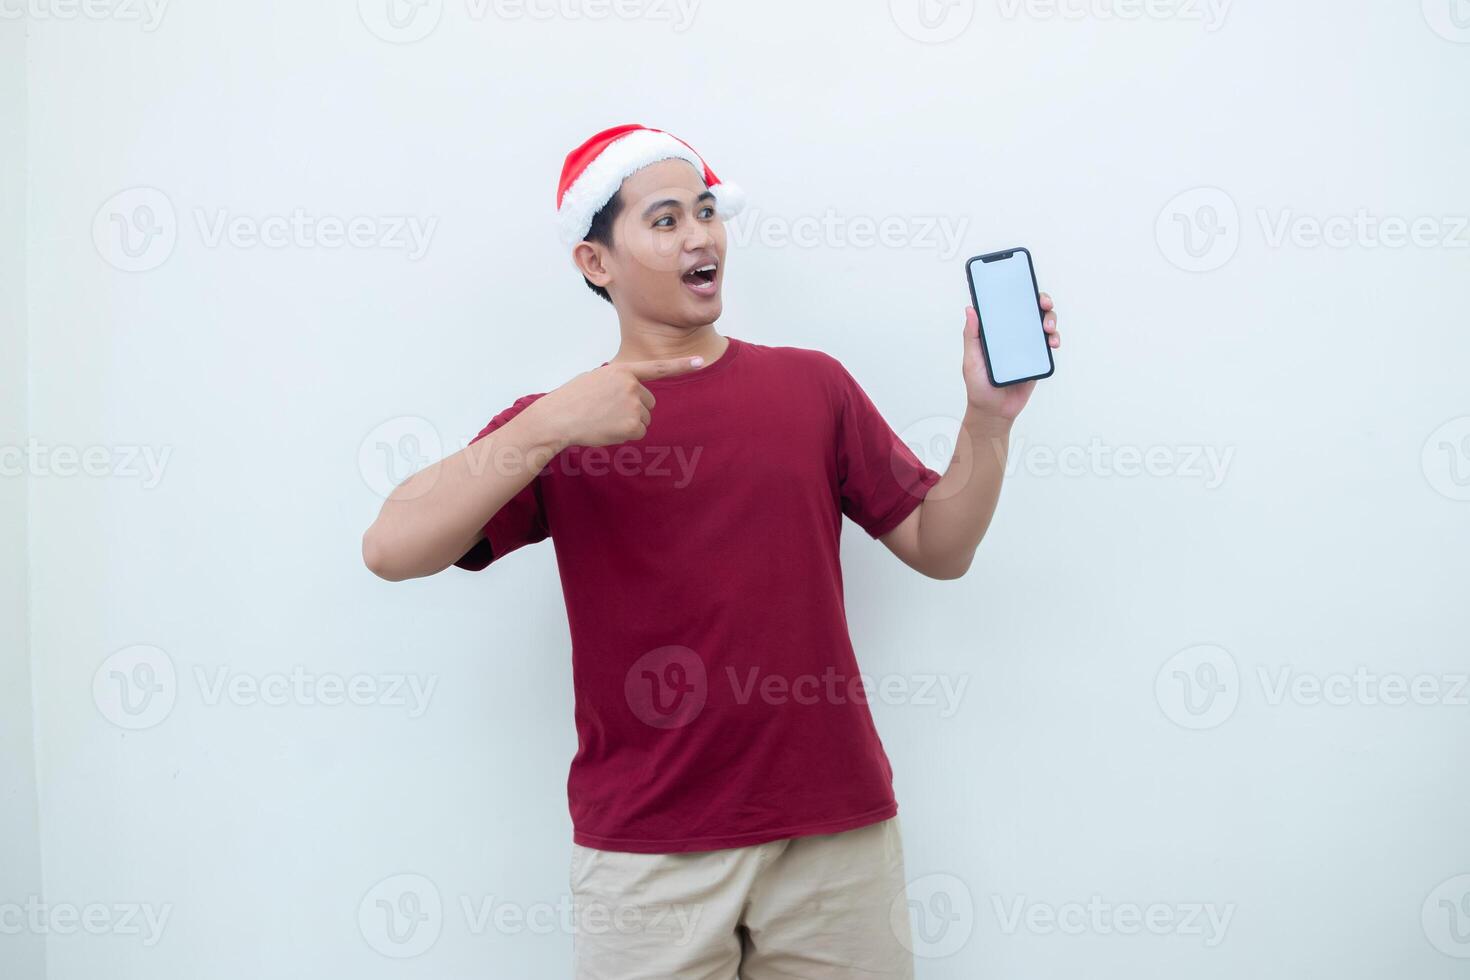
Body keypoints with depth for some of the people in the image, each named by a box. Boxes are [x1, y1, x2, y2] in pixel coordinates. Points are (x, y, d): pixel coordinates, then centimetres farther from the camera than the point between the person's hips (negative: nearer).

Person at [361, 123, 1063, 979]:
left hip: (837, 828, 2)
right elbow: (391, 549, -12)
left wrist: (989, 419, -8)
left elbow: (940, 548, 7)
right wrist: (551, 426, -22)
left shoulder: (812, 385, 7)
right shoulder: (552, 426, 3)